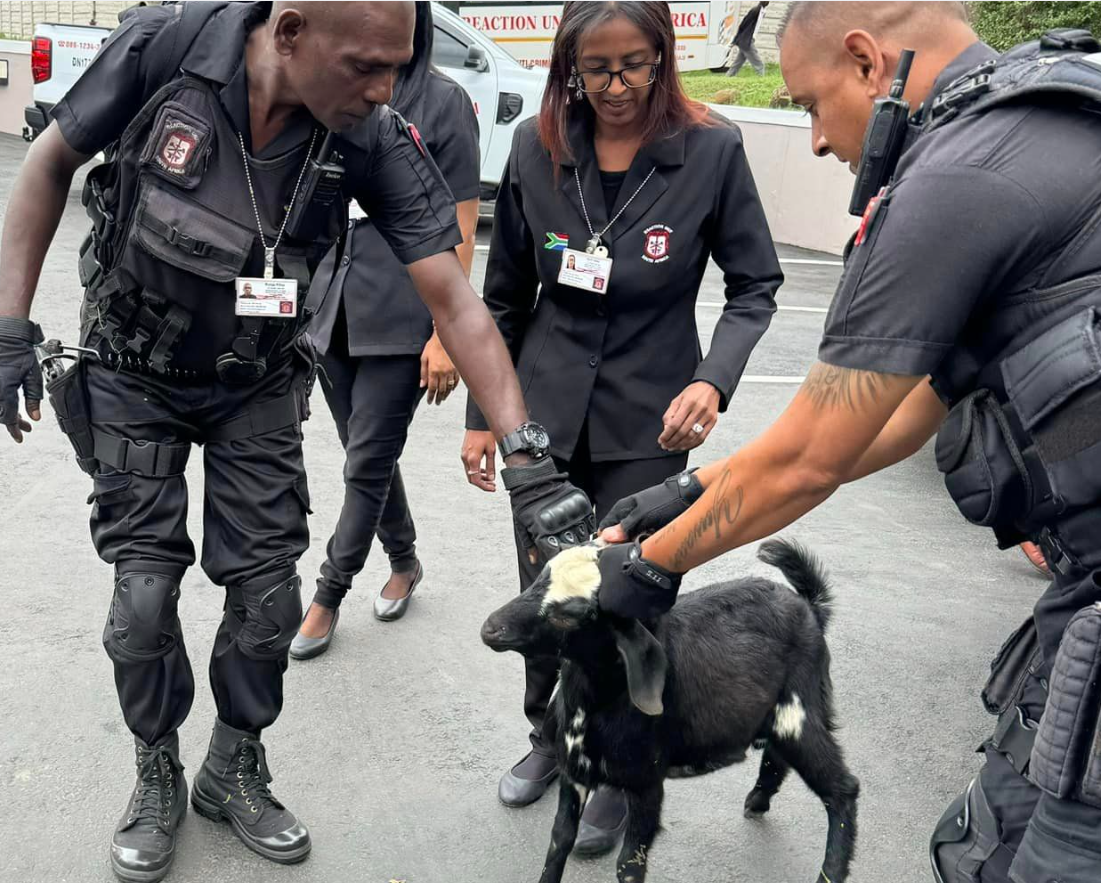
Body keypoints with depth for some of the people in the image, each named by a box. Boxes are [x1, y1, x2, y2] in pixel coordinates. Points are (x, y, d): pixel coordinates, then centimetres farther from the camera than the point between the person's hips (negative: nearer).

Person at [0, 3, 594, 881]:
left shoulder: (376, 141, -24)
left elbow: (454, 300, -23)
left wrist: (528, 458, -30)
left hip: (258, 387, 1)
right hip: (132, 378, -1)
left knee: (267, 593, 1)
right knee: (145, 592, -2)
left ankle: (236, 769, 28)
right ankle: (158, 778, 24)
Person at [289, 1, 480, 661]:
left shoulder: (444, 103, -7)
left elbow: (460, 230, -8)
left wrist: (447, 335, -12)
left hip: (400, 323, -5)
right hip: (331, 313, 5)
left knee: (368, 464, 1)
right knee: (370, 457, 15)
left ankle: (328, 597, 16)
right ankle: (405, 562, 36)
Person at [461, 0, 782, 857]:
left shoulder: (712, 149, -11)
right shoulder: (537, 148, -3)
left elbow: (756, 285, -4)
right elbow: (506, 294, 5)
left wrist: (714, 380, -21)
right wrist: (482, 415, 6)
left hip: (648, 425, -3)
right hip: (545, 412, 3)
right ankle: (549, 736, 39)